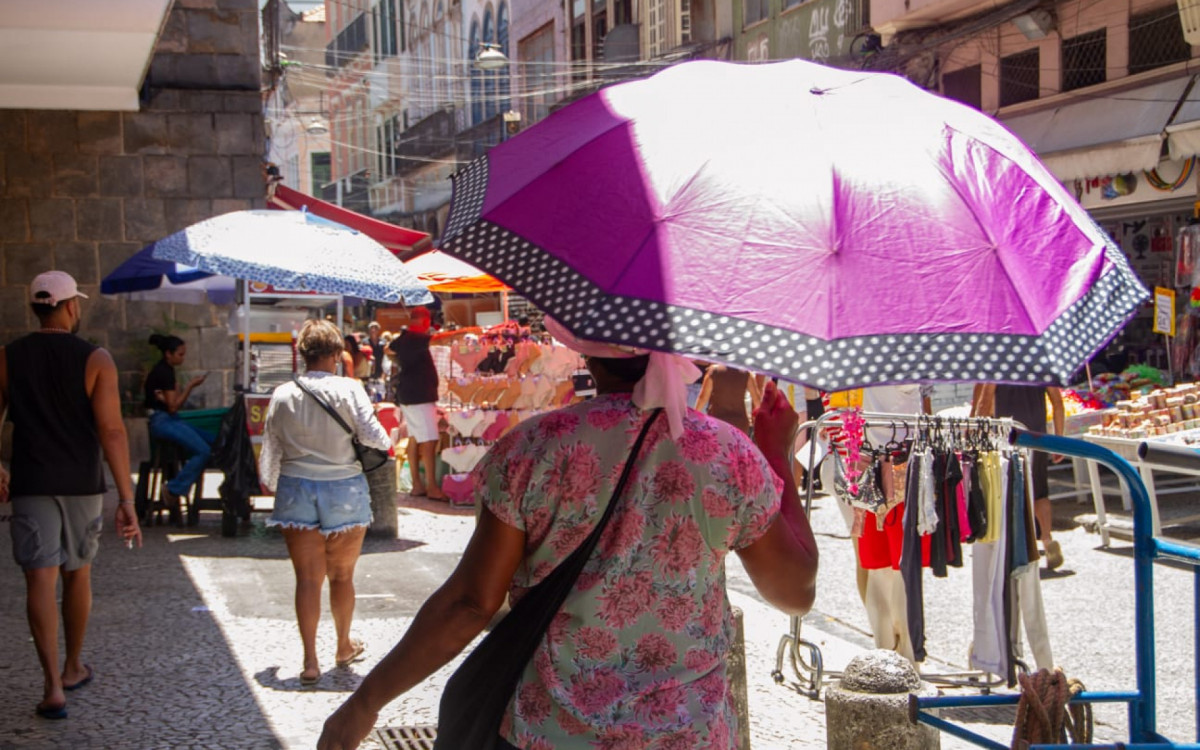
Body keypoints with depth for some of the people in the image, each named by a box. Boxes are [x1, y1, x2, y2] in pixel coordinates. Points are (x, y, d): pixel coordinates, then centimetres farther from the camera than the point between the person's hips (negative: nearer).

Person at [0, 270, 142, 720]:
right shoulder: (95, 359, -8)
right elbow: (111, 431, -15)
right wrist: (126, 500, -15)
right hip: (82, 485, 0)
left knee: (41, 581, -2)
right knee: (77, 575, 16)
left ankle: (53, 686, -10)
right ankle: (73, 668, 31)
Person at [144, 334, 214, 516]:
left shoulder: (165, 370, 18)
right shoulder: (164, 372, -12)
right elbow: (173, 406, -15)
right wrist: (191, 385, -9)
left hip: (170, 420, 10)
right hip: (162, 421, -10)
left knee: (212, 441, -1)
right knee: (203, 451, -22)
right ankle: (174, 490, -12)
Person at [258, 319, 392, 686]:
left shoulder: (283, 395, 0)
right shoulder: (348, 389, -10)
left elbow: (270, 450, 6)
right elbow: (371, 434, -15)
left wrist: (272, 485, 22)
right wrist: (389, 441, 8)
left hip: (296, 491, 1)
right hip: (344, 490, -1)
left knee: (307, 579, 3)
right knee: (342, 576, 14)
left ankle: (310, 660, -1)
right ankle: (344, 646, 31)